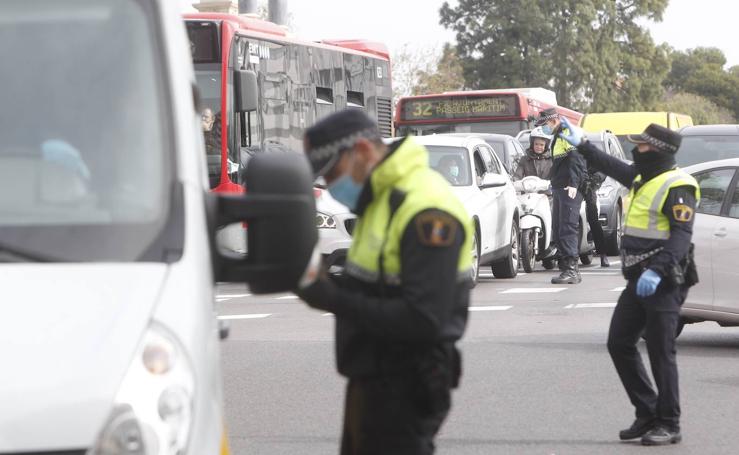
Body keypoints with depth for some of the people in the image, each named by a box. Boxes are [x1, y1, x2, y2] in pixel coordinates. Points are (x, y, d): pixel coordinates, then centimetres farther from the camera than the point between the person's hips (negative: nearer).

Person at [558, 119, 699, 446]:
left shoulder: (676, 186, -15)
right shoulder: (642, 178, 15)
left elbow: (682, 235, -24)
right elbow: (612, 167, 35)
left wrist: (657, 271, -34)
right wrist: (582, 145, 41)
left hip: (663, 283, -10)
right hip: (638, 280, 10)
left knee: (660, 352, -7)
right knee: (619, 344, 9)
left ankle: (669, 425, 2)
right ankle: (648, 413, 17)